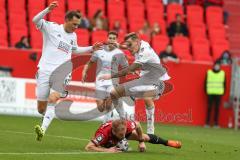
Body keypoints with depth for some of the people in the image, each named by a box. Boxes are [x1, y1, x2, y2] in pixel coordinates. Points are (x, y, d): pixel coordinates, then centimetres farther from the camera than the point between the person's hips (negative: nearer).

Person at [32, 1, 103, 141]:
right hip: (45, 71, -2)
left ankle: (43, 129, -32)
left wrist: (91, 48, 30)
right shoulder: (51, 27, 0)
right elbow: (36, 20, -16)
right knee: (41, 108, 1)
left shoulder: (73, 36, 16)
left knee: (52, 101, -22)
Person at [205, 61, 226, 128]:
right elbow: (205, 82, 6)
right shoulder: (209, 72, 3)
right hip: (210, 93, -1)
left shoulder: (223, 73, 7)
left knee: (217, 108, -1)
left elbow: (224, 83, 11)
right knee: (209, 108, -2)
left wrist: (223, 92, 3)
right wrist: (206, 91, -1)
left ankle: (216, 123, 3)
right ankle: (207, 123, 1)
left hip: (219, 94, 1)